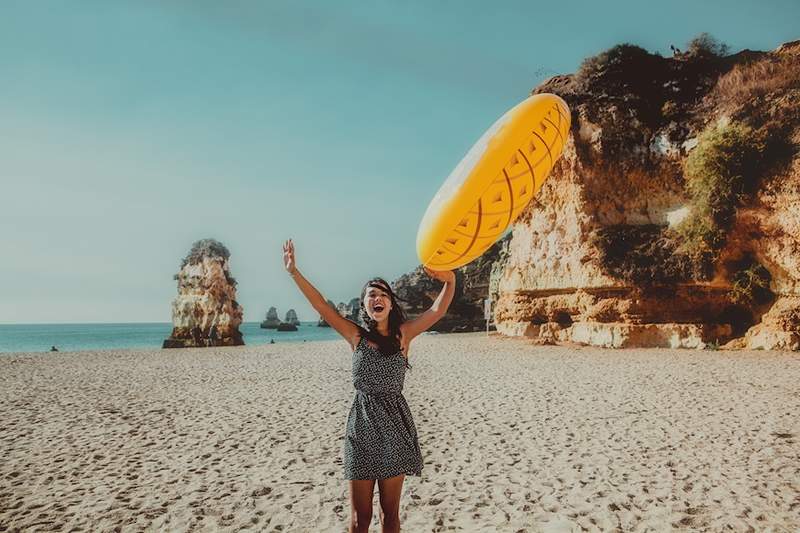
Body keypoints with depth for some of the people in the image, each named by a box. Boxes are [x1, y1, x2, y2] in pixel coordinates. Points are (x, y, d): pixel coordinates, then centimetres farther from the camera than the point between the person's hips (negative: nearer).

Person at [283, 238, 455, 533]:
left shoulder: (403, 334, -1)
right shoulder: (357, 336, 0)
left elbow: (438, 310, -12)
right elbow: (322, 306, -6)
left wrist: (450, 281, -29)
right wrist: (294, 272, -13)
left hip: (394, 427, 0)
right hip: (362, 426, 0)